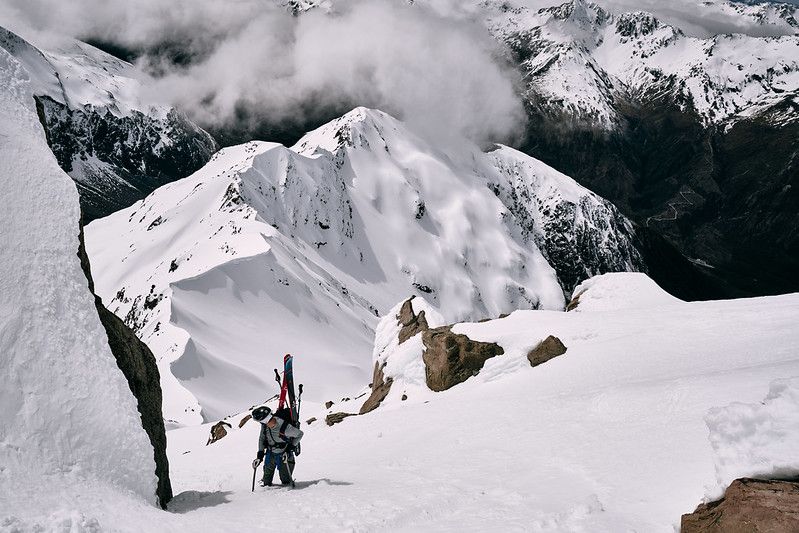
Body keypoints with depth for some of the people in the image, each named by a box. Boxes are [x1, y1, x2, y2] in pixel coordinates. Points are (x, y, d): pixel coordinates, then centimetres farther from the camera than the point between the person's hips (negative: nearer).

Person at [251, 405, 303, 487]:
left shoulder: (284, 427, -34)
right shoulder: (264, 425, -17)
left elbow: (299, 434, -18)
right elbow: (262, 439, 1)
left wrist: (290, 447, -20)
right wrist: (260, 455, -4)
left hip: (283, 455, -5)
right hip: (270, 453, 5)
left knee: (285, 480, 4)